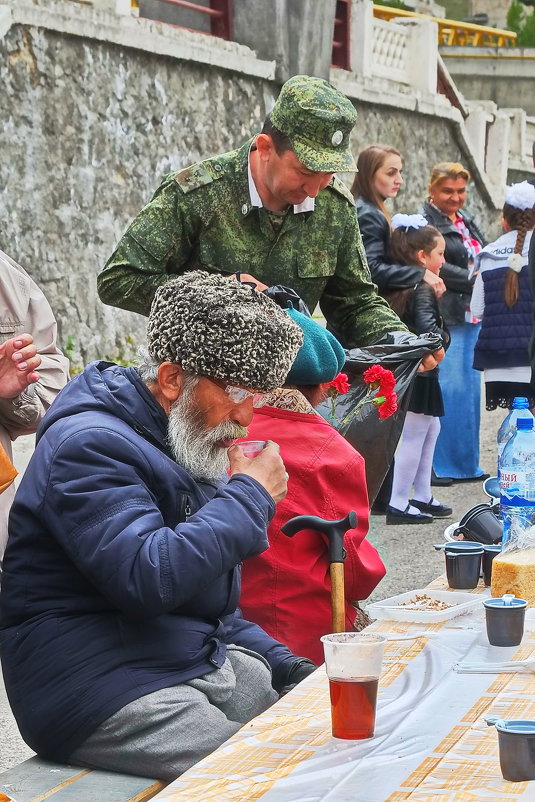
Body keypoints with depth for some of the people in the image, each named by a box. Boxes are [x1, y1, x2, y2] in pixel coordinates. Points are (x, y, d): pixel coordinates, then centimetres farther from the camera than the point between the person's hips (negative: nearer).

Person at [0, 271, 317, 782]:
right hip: (102, 689, -9)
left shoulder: (189, 447, 18)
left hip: (203, 661, 9)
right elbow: (147, 578, -29)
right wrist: (250, 496, -17)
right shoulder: (89, 446, -14)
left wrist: (287, 665, 12)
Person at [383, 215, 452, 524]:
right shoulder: (424, 292, -17)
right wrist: (444, 337, -14)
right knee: (414, 438, -4)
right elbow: (427, 328, -30)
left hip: (420, 373, 10)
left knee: (431, 430, 20)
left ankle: (423, 497, 27)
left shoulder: (407, 287, 10)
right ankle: (399, 504, 1)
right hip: (422, 374, -10)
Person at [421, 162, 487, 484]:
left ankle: (465, 462, 19)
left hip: (472, 318, 9)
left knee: (470, 390, 11)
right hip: (444, 319, -9)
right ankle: (436, 465, 0)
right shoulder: (425, 222, -8)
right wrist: (476, 282, -17)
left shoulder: (467, 221, 19)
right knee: (446, 391, -7)